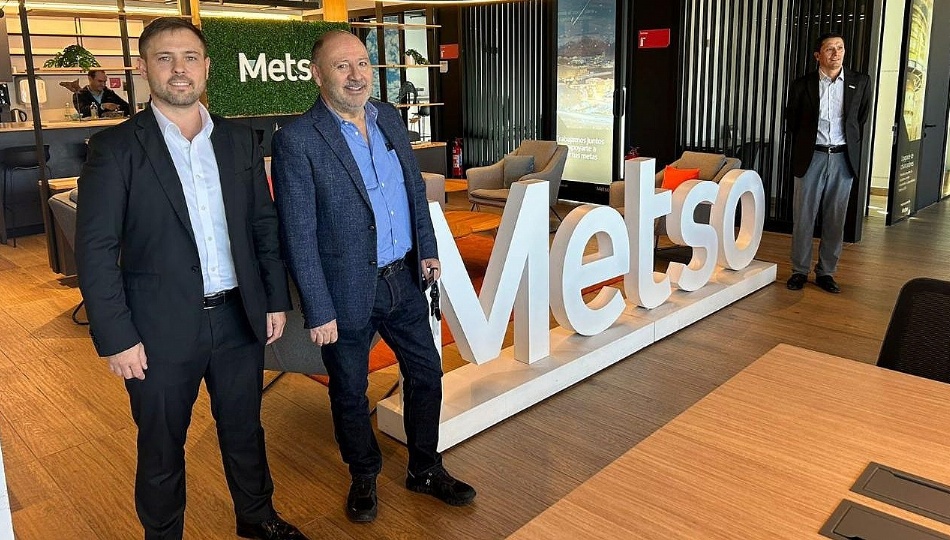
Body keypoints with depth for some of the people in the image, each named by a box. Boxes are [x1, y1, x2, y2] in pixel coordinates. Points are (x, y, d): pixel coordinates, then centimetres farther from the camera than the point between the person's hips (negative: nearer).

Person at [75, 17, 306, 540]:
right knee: (161, 447, 15)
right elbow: (95, 251, -9)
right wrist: (116, 338, -12)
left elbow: (265, 225, 8)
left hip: (239, 318, 4)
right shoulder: (116, 147, -8)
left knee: (244, 429, 20)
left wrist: (276, 299, 5)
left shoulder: (239, 140, 4)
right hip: (160, 329, -3)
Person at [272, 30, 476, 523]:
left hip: (404, 280, 6)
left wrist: (427, 249, 9)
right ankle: (364, 478, 39)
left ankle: (425, 469, 37)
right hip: (348, 293, -5)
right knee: (350, 394, 14)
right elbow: (298, 236, -16)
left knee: (426, 373, 16)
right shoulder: (296, 140, -16)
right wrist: (319, 312, -15)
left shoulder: (389, 118, 4)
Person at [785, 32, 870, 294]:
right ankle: (799, 270, 12)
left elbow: (862, 119, 15)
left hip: (843, 158, 1)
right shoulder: (802, 84, 0)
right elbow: (791, 120, 12)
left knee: (835, 219, 6)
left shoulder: (860, 82, 4)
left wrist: (851, 147, 14)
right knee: (803, 216, 1)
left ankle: (826, 272, 16)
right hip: (811, 157, -1)